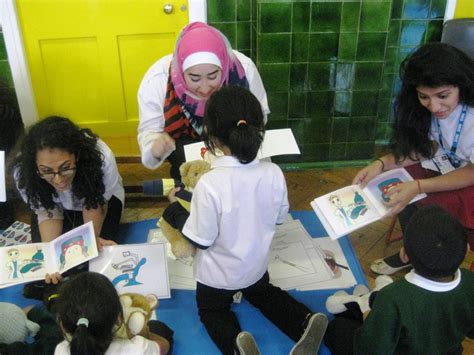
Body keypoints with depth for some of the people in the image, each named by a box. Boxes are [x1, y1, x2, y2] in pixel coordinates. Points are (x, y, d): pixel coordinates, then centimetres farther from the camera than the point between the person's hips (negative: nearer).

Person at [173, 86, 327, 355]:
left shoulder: (209, 184, -33)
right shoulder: (273, 173, -19)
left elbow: (200, 240, -21)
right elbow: (279, 218, -2)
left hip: (218, 274, -4)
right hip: (257, 264, 4)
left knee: (211, 310, 24)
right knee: (263, 293, 34)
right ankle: (305, 323, 8)